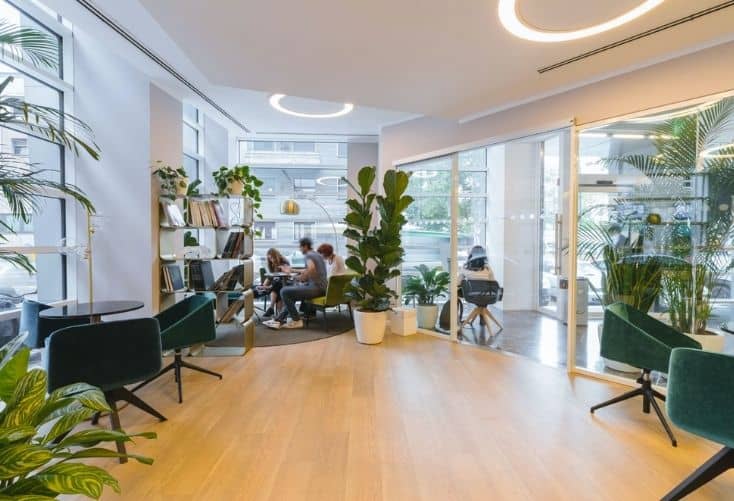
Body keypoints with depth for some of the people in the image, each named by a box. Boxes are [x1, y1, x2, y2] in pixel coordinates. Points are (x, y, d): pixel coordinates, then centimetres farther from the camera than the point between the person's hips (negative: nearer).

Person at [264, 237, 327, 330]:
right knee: (291, 293, 23)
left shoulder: (308, 255, -9)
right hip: (322, 288, 10)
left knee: (284, 291, -11)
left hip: (316, 288, -10)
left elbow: (312, 268, -31)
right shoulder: (318, 255, 20)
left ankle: (296, 321, -5)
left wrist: (302, 277, -16)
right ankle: (279, 319, 16)